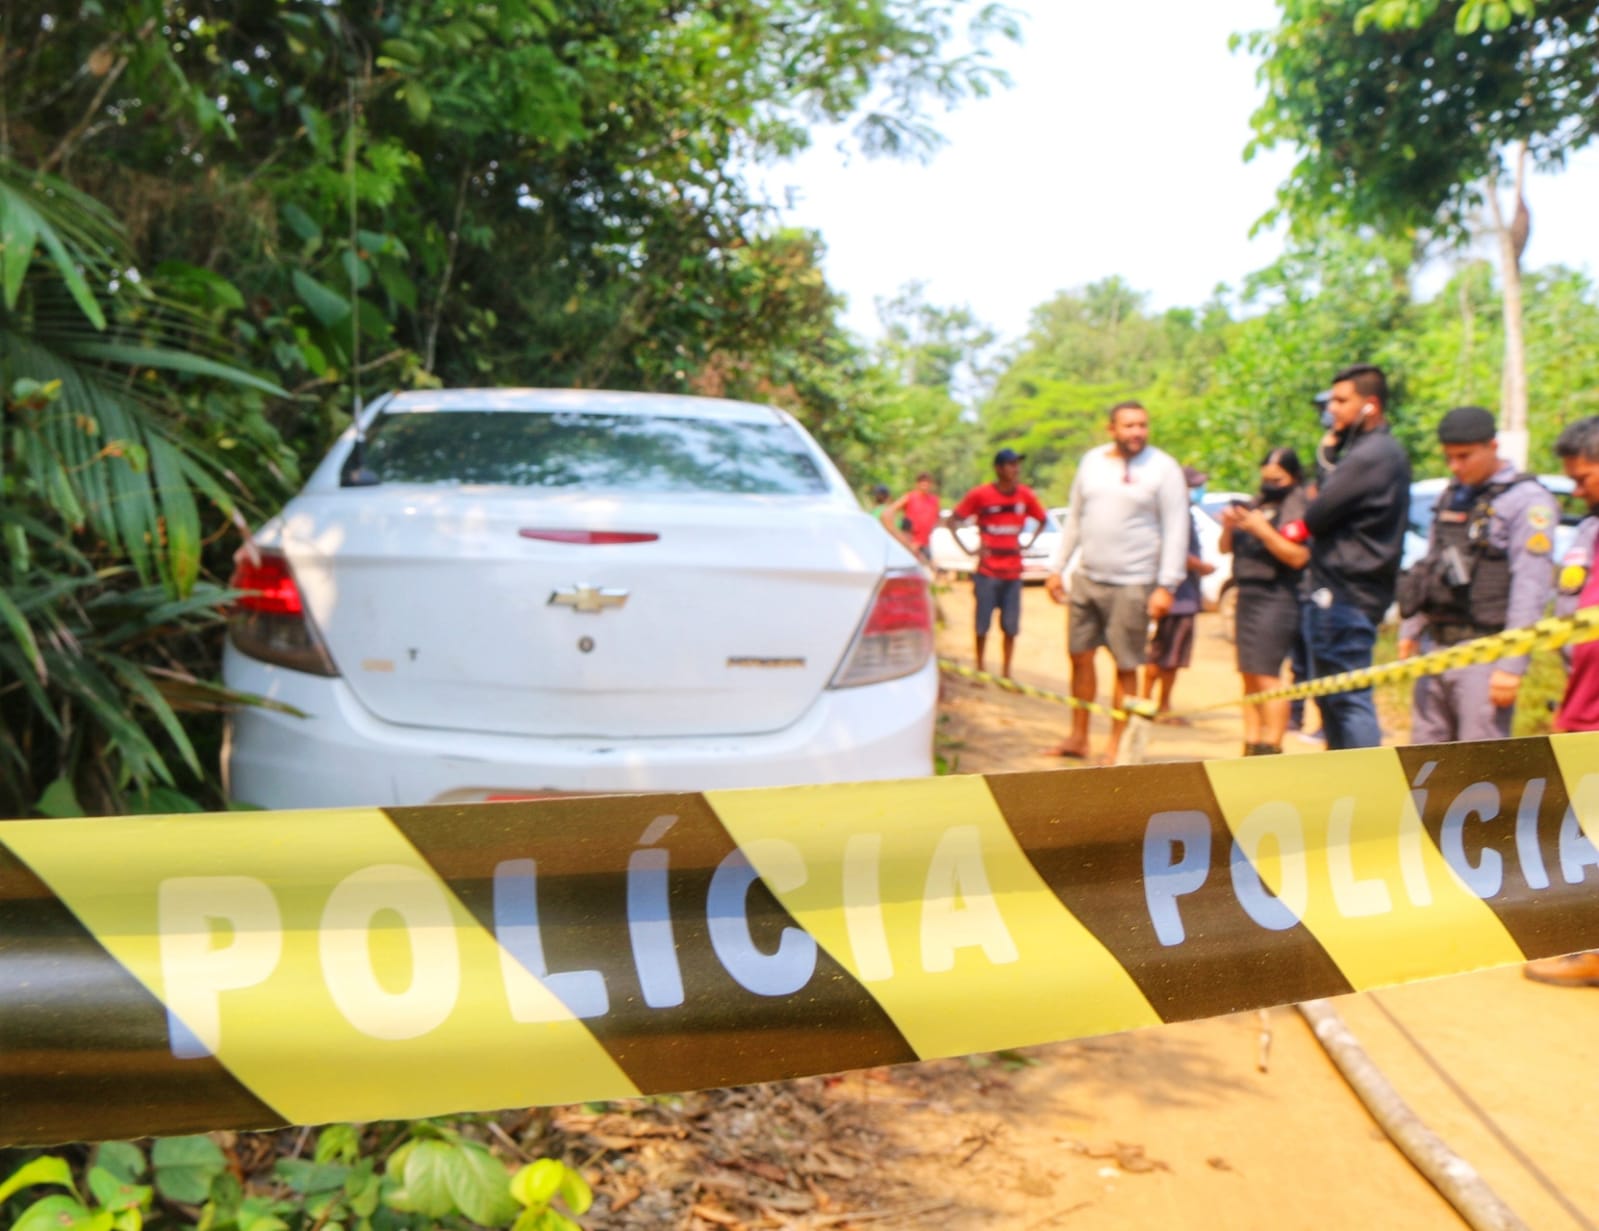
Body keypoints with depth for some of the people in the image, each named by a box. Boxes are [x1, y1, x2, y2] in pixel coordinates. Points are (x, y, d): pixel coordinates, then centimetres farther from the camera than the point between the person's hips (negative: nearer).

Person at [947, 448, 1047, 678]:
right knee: (982, 624, 3)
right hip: (987, 571, -3)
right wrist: (967, 549, -10)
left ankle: (1006, 672, 16)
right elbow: (951, 520, -3)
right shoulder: (980, 495, -7)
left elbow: (1042, 519, 19)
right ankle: (980, 670, 17)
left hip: (1013, 572, 3)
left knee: (1011, 626, 4)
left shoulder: (1026, 495, 3)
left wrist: (1027, 544, 6)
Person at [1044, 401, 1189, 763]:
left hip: (1132, 585, -5)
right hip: (1087, 578, 5)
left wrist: (1166, 586, -15)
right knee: (1080, 655, 10)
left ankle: (1116, 746, 10)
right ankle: (1078, 737, 22)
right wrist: (1057, 567, 12)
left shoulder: (1163, 469, -5)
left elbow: (1176, 531, -8)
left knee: (1126, 666, 0)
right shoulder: (1092, 461, 9)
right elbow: (1074, 518, 16)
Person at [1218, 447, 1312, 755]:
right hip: (1247, 594, 9)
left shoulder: (1299, 508, -7)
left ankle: (1271, 748, -10)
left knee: (1266, 675, -12)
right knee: (1249, 676, 10)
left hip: (1275, 599, -8)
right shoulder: (1256, 504, 17)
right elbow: (1226, 548, 19)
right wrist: (1229, 527, -1)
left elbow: (1298, 556, -19)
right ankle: (1251, 745, 17)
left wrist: (1262, 530, -23)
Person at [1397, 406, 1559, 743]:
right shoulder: (1452, 495, 15)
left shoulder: (1528, 501, -8)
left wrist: (1512, 664, -18)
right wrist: (1411, 628, 19)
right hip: (1436, 646, 7)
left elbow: (1531, 589, -14)